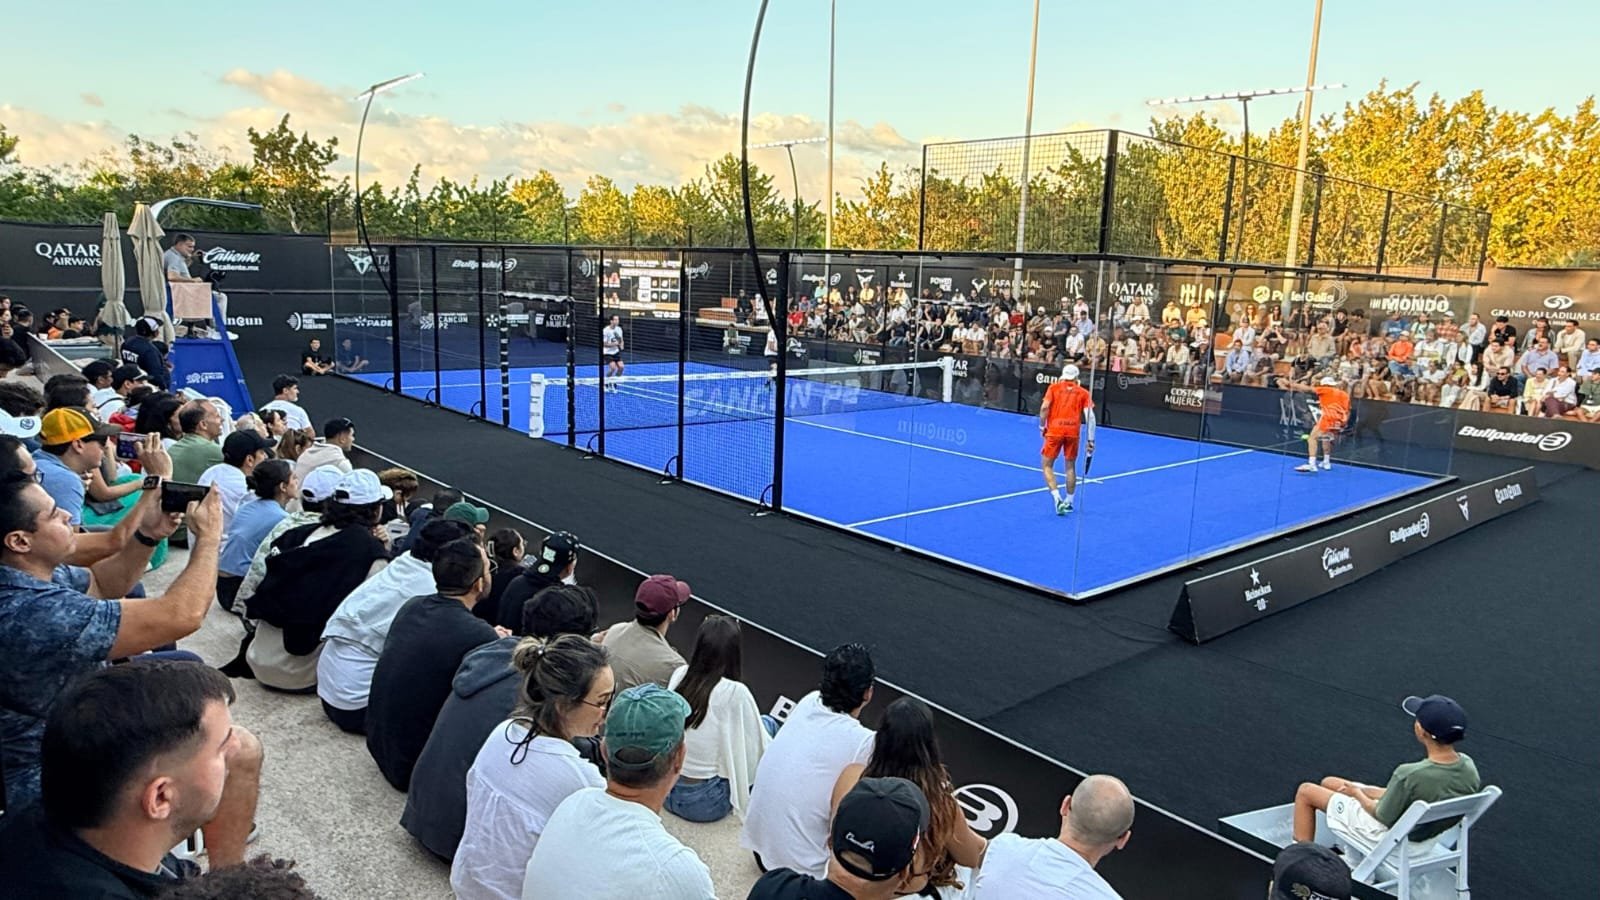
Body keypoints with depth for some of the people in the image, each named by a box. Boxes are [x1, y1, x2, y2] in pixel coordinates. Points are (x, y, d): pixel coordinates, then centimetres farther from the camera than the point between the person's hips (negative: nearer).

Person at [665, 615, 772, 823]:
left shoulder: (679, 675, -6)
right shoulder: (735, 693, -22)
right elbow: (760, 748, -8)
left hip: (666, 790, 6)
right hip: (704, 805, -6)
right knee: (768, 725, 14)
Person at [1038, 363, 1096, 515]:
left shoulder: (1054, 387, 10)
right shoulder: (1083, 393, 12)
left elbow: (1044, 407, -5)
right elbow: (1089, 416, 2)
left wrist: (1042, 426, 6)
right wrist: (1091, 439, 4)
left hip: (1054, 430, -2)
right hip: (1073, 431, 2)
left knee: (1047, 465, 7)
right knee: (1071, 466, 16)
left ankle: (1057, 497, -11)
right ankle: (1068, 502, 20)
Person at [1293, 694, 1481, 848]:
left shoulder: (1409, 775, -37)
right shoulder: (1469, 767, -16)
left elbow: (1383, 817, -20)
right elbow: (1428, 793, 1)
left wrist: (1357, 793, 0)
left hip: (1390, 834, -7)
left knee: (1306, 791, 10)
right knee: (1329, 783, 22)